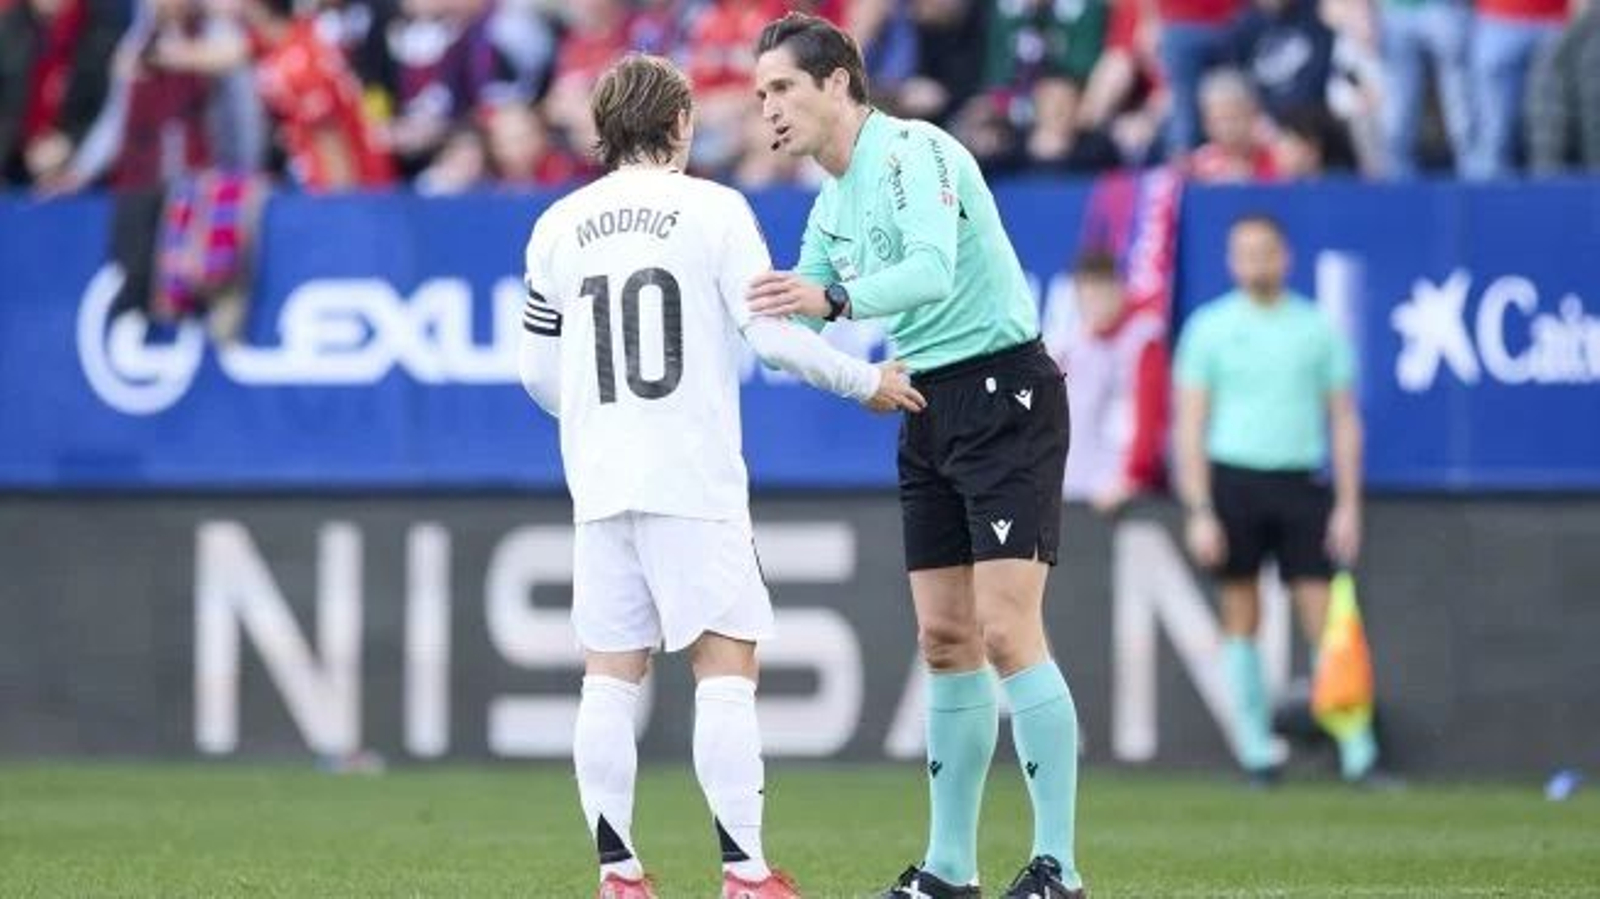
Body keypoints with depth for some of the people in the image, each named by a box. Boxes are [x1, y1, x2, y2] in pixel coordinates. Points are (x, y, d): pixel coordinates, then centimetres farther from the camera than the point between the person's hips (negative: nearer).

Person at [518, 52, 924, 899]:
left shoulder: (558, 226, 9)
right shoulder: (711, 209, -3)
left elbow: (539, 371, 14)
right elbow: (772, 332, -9)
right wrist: (867, 382, 5)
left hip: (601, 481, 4)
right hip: (694, 480, -4)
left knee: (610, 676, 6)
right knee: (726, 668, -3)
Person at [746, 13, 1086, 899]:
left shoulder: (912, 152, -15)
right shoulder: (832, 202, 13)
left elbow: (933, 270, -31)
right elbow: (790, 317, 22)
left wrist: (832, 298, -44)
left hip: (1004, 398, -9)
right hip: (928, 410, 9)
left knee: (1006, 634, -13)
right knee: (945, 641, 7)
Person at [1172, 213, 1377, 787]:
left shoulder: (1318, 328, 8)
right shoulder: (1211, 327, 4)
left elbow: (1344, 420, 10)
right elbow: (1191, 425, 2)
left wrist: (1348, 504, 1)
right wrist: (1199, 512, -6)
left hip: (1301, 482, 0)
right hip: (1234, 480, 0)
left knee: (1325, 619, -6)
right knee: (1241, 620, 2)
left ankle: (1357, 750, -5)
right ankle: (1255, 749, 9)